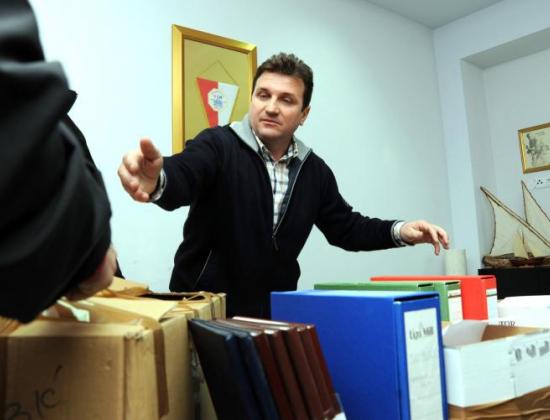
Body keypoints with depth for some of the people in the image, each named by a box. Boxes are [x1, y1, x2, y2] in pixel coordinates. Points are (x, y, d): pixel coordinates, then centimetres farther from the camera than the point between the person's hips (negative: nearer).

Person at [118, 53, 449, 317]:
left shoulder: (314, 171, 3)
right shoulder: (218, 146, -13)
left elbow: (345, 228, 11)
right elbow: (181, 177, -32)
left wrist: (399, 231, -3)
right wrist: (157, 180, -56)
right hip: (204, 310, -4)